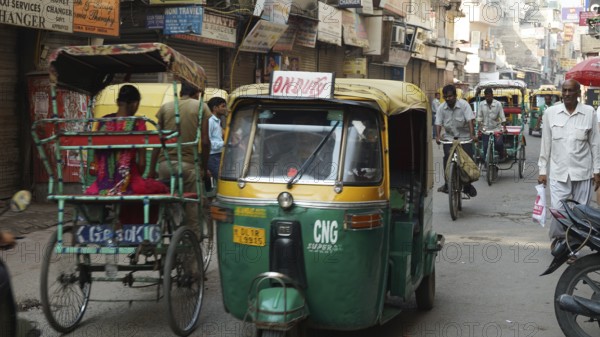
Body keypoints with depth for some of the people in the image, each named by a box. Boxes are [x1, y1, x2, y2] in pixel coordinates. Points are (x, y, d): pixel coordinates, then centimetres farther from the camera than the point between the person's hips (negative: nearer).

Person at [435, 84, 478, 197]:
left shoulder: (464, 104, -11)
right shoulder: (442, 107, -4)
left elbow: (470, 120, -18)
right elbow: (438, 123, -4)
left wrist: (472, 135, -30)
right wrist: (438, 136, -20)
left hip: (464, 137, -1)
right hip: (448, 138, 2)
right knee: (447, 158, -13)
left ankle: (468, 185, 9)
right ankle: (447, 184, -2)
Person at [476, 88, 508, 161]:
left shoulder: (498, 104, -4)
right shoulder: (481, 105, 0)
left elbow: (502, 117, -4)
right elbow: (479, 117, 2)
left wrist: (504, 128, -12)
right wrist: (480, 127, -10)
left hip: (496, 129, -2)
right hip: (486, 130, 2)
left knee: (498, 144, -21)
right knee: (485, 149, 1)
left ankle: (502, 153, 10)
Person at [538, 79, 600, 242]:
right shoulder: (550, 113, 1)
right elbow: (545, 144, 5)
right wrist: (542, 170, 5)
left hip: (582, 172, 0)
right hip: (558, 173, 0)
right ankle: (557, 240, 19)